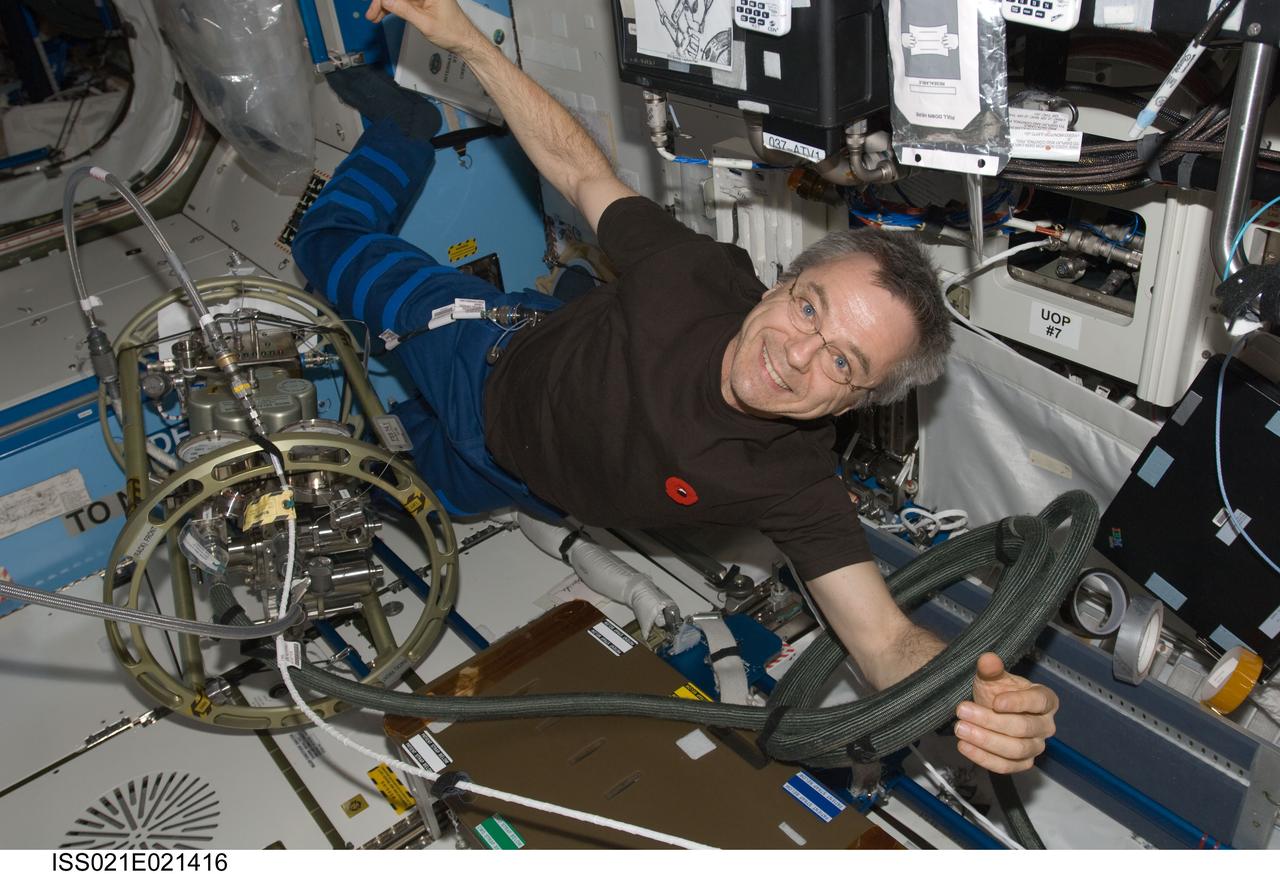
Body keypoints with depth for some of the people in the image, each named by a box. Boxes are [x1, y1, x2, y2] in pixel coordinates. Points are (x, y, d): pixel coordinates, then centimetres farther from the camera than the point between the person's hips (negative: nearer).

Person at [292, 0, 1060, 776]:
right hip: (496, 355, 0)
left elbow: (886, 639, -43)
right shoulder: (699, 275, -34)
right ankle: (405, 129, 42)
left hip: (522, 486, 0)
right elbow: (582, 170, -19)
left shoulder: (796, 483, -38)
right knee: (331, 240, 18)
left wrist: (979, 692, -66)